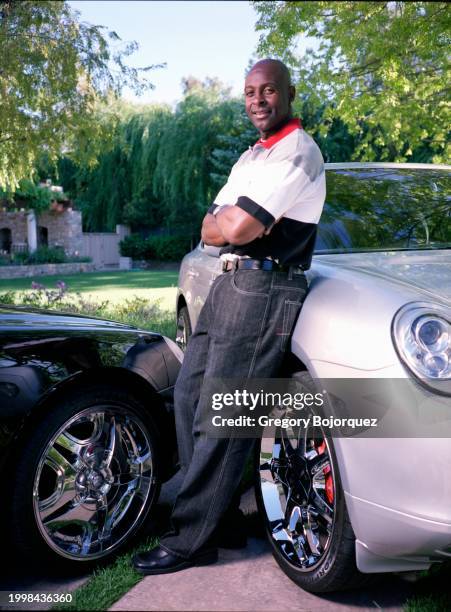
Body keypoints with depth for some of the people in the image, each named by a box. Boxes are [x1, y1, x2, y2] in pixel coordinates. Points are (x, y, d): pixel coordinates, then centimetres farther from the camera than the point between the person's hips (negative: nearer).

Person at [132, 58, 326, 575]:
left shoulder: (298, 151, -10)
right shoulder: (252, 156, 22)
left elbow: (236, 230, -21)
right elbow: (209, 231, 16)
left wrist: (227, 221, 1)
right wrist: (235, 221, -5)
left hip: (263, 289, -10)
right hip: (228, 281, 10)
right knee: (188, 395, 13)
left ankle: (192, 540, 4)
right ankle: (218, 509, 24)